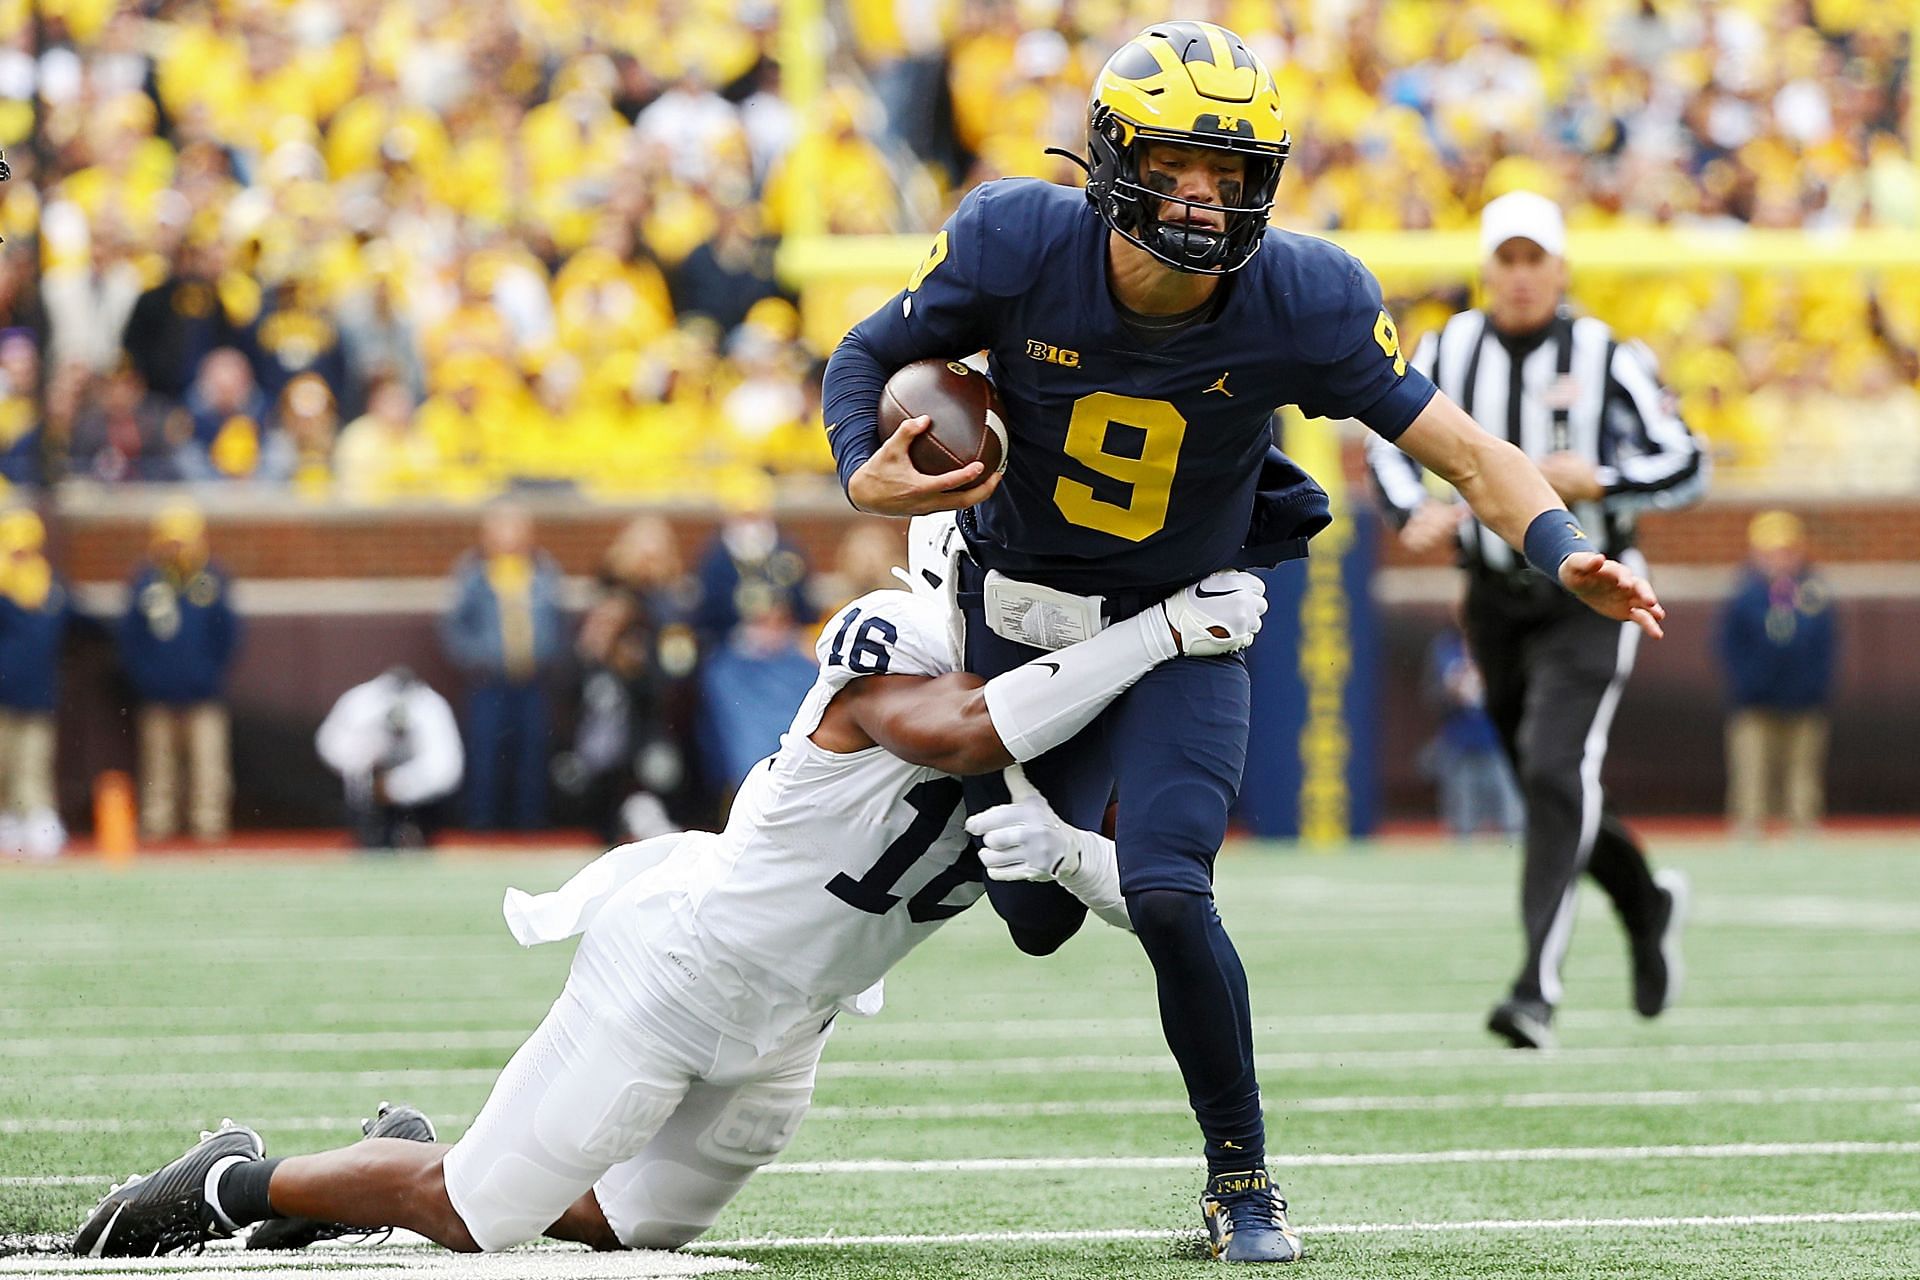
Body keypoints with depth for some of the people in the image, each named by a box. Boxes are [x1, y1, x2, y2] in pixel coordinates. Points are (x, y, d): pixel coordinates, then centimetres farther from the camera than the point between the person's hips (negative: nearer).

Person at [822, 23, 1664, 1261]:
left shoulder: (1299, 301, -24)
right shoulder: (1018, 247, -24)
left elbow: (1464, 447, -21)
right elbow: (870, 354, -7)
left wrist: (1567, 553, -39)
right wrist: (865, 474, -27)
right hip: (1022, 621, 2)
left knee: (1167, 896, -22)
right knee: (1040, 922, 12)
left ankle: (1243, 1179, -2)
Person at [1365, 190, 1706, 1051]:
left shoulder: (1606, 359, -10)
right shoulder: (1448, 354, 0)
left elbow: (1685, 468, -7)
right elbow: (1391, 444, 12)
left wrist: (1597, 481, -23)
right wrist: (1415, 514, -9)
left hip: (1587, 601, -5)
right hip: (1496, 600, 5)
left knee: (1557, 774, -20)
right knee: (1550, 789, 13)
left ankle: (1537, 988, -24)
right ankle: (1648, 904, 42)